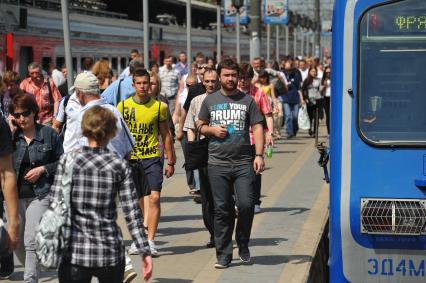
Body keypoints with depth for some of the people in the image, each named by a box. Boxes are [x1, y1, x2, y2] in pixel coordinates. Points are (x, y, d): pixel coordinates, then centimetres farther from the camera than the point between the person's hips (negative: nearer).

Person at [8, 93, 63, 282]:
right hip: (15, 194, 4)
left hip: (40, 194, -4)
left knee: (31, 241, -13)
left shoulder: (49, 134, -1)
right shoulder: (12, 135, 5)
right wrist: (10, 132, -11)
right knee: (17, 241, 11)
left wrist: (42, 169, -10)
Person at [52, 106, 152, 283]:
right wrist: (145, 252, -1)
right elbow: (132, 213, -5)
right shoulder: (119, 166, -2)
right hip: (110, 252, 1)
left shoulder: (68, 161, -3)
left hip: (75, 253, -1)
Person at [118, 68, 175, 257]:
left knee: (154, 197, -13)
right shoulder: (123, 106, 2)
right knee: (139, 201, 8)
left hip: (152, 158, -1)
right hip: (131, 158, 1)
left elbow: (165, 135, 8)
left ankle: (150, 241, -12)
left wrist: (170, 162, 8)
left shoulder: (159, 107, 1)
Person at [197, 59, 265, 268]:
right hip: (218, 163, 1)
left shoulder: (247, 100, 7)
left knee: (246, 204, -10)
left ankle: (243, 244, 15)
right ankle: (223, 255, 9)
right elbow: (200, 125, 18)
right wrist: (212, 129, -4)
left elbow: (257, 128, 3)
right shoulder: (210, 100, 10)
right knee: (222, 209, 2)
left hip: (244, 162, -1)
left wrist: (259, 155, -7)